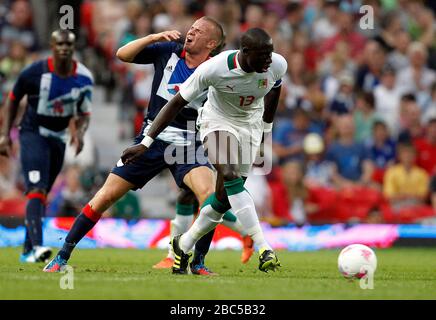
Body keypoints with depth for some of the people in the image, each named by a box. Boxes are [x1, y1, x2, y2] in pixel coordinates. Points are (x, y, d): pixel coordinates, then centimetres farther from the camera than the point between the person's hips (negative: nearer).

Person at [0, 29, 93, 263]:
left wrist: (80, 132, -14)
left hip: (58, 139, 5)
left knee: (42, 195, 13)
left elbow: (84, 113, 7)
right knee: (37, 190, -21)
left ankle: (28, 250, 24)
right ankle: (37, 246, -33)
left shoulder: (84, 78, -5)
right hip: (33, 134, -5)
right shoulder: (35, 72, -16)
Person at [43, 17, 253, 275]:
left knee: (208, 195, -28)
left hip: (188, 146, -1)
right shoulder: (168, 51, 1)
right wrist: (154, 37, -14)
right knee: (106, 197, -2)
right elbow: (123, 55, -2)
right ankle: (62, 257, 9)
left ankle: (197, 262, -10)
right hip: (153, 139, 1)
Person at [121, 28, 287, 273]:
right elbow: (178, 103, -21)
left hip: (251, 125, 4)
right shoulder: (215, 68, -30)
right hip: (218, 122, -4)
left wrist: (266, 127, 17)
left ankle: (184, 245, 20)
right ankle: (264, 249, -32)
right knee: (231, 178, -28)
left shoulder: (278, 65, -20)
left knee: (226, 196, -1)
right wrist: (146, 143, -23)